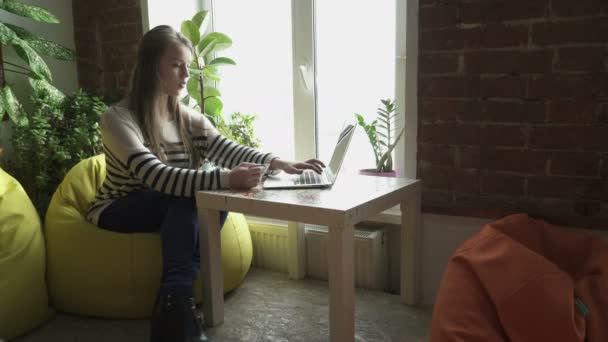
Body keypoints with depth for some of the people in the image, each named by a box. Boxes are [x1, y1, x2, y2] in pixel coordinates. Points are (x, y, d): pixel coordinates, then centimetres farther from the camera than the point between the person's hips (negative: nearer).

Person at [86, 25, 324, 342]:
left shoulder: (189, 118, 0)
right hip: (118, 214, -5)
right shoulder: (118, 118, -19)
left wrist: (278, 162, -34)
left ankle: (173, 298, -28)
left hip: (175, 213, 5)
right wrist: (224, 178, -46)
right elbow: (156, 177, -34)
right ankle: (177, 298, -34)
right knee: (187, 197, -33)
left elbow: (230, 151, -15)